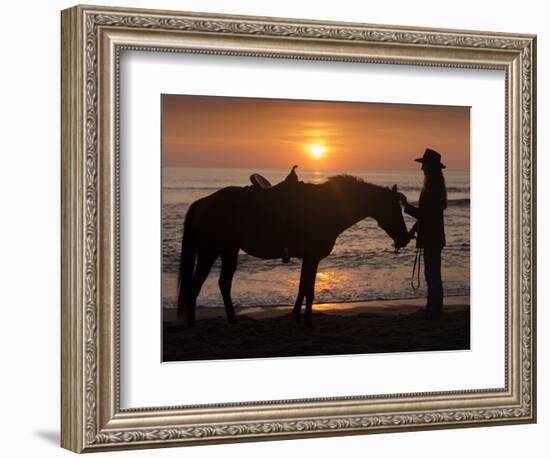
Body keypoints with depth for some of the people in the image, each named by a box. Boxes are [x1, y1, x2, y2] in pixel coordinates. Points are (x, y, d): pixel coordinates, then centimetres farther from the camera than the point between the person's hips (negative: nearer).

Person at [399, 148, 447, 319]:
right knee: (432, 273, 17)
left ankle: (435, 310, 2)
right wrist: (414, 230, 19)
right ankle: (433, 308, 25)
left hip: (432, 239, -10)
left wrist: (406, 205, -15)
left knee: (432, 273, -4)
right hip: (432, 237, 10)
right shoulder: (434, 187, 12)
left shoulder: (433, 189, -20)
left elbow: (424, 214, -22)